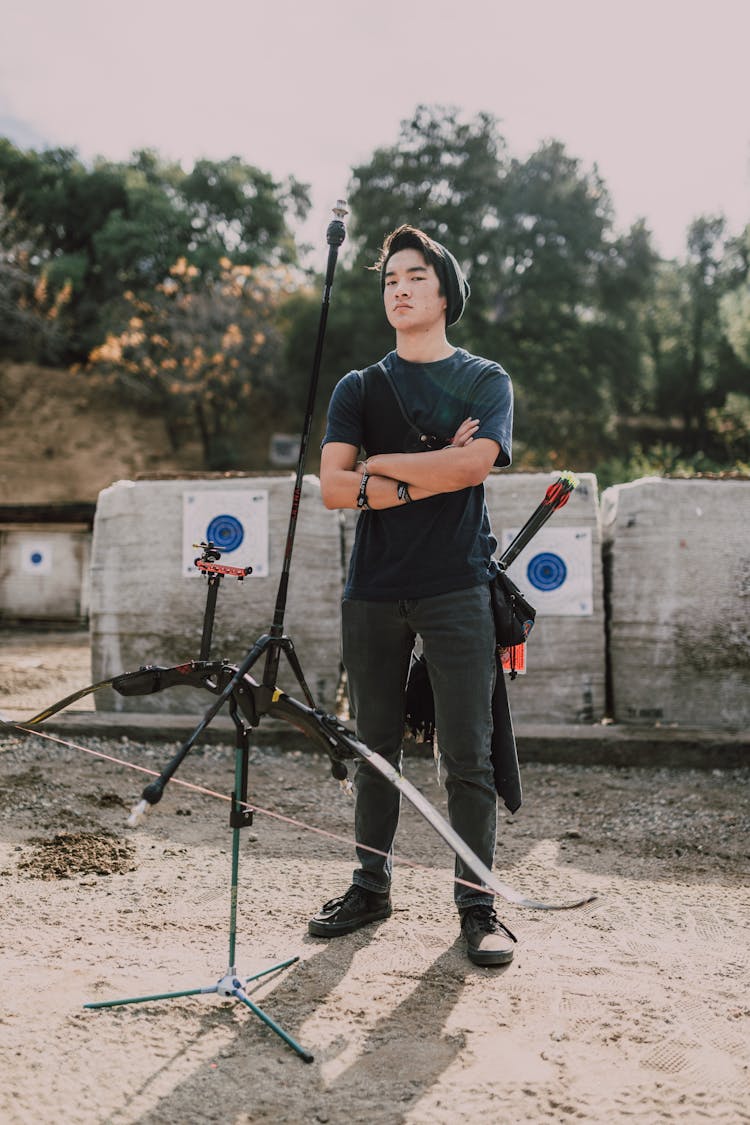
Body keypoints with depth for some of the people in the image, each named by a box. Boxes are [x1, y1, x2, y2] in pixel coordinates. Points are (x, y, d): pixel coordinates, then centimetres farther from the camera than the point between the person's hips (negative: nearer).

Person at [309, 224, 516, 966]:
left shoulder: (485, 381, 8)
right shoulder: (358, 389, 13)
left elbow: (471, 465, -12)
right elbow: (333, 489, -1)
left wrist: (378, 465, -4)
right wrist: (425, 481, -9)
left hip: (456, 588, -2)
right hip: (372, 591, 3)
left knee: (468, 755, -2)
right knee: (375, 747, 9)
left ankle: (476, 904, 8)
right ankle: (371, 886, 22)